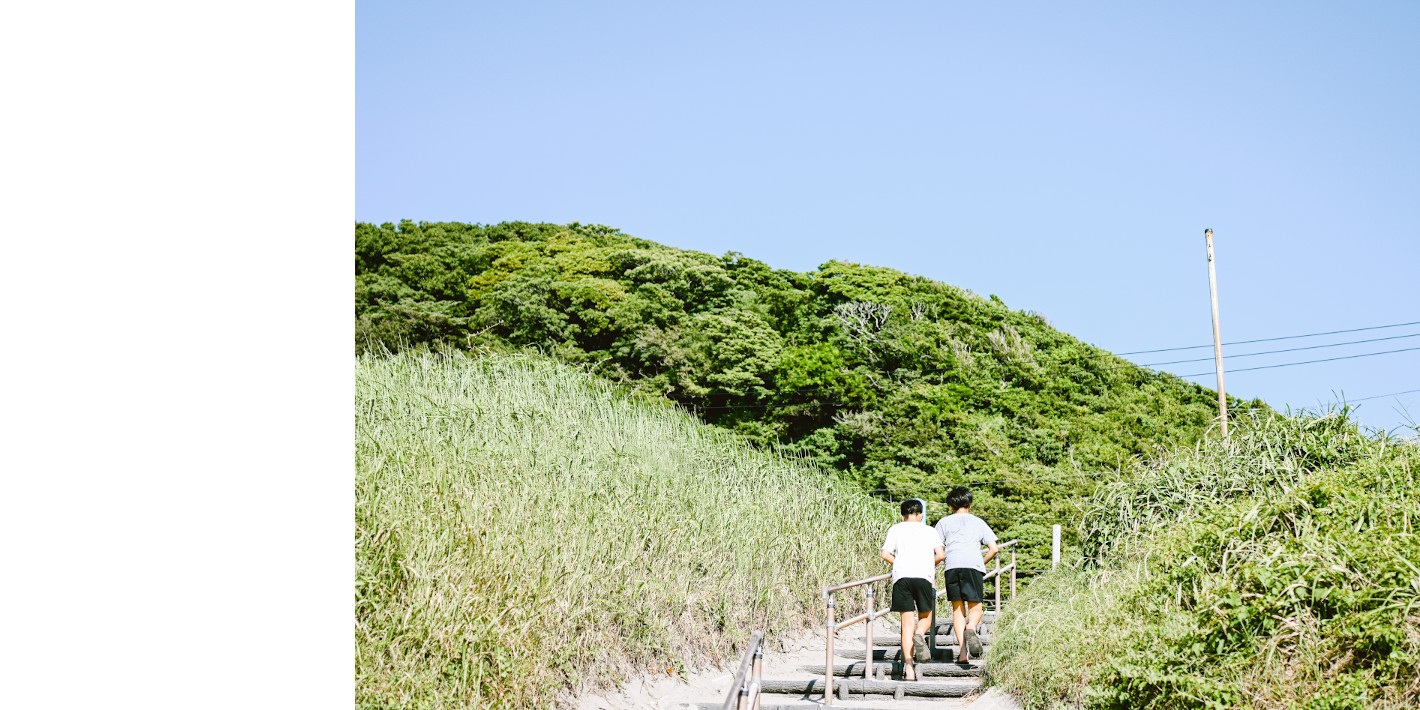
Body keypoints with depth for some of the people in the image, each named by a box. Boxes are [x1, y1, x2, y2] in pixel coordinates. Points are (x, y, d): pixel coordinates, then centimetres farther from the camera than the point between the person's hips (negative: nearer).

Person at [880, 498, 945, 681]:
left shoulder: (895, 529, 18)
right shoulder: (929, 530, 18)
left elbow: (885, 554, 7)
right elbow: (941, 554, 5)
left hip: (901, 577, 0)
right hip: (923, 576, 0)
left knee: (907, 622, 1)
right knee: (925, 616, 16)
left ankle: (908, 667, -10)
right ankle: (920, 634, -19)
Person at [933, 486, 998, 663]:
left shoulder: (944, 522, 19)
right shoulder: (978, 522, 21)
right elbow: (994, 549, 13)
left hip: (952, 567, 0)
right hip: (973, 565, 0)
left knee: (957, 609, 6)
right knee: (975, 607, 3)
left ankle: (962, 650, -7)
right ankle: (971, 628, -32)